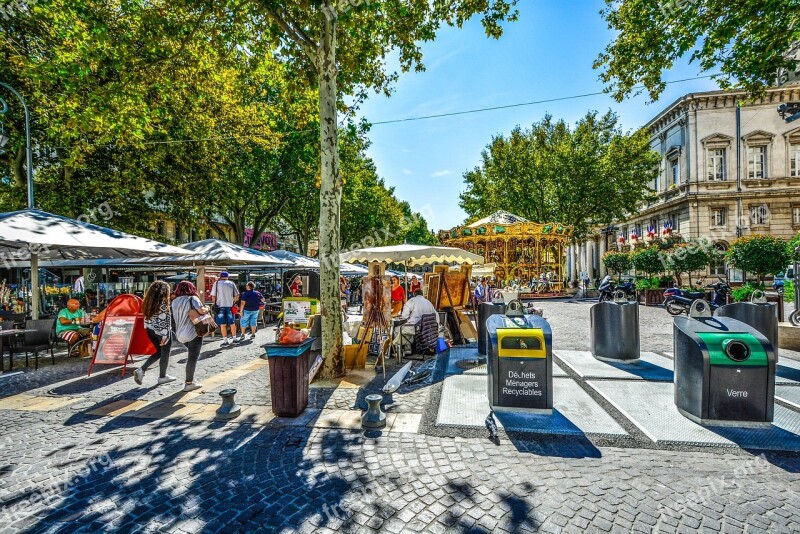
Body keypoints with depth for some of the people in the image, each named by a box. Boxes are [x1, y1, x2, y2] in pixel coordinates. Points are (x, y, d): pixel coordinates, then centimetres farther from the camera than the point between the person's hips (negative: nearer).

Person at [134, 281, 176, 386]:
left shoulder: (149, 302, 5)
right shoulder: (163, 303, -19)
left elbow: (147, 317, 11)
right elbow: (164, 321, -21)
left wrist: (148, 327, 20)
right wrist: (165, 335, -18)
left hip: (150, 330, 8)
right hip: (161, 331, -8)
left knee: (159, 351, 22)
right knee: (165, 353, 8)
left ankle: (141, 370, 10)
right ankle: (162, 377, 19)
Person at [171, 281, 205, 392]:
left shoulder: (174, 301, 11)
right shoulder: (192, 298, -10)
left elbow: (172, 316, 14)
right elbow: (201, 310, -22)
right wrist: (207, 309, -4)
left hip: (180, 335, 7)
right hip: (193, 333, -7)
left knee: (191, 355, 21)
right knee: (193, 357, 1)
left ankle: (190, 378, 25)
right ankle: (189, 383, 6)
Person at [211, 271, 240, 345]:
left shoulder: (216, 283, 0)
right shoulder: (231, 283, 4)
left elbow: (213, 296, -3)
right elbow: (237, 295, 0)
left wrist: (215, 304, 11)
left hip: (220, 306, -1)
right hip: (230, 306, 1)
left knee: (223, 324, 4)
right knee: (232, 323, 12)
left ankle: (225, 340, 7)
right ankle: (234, 338, 21)